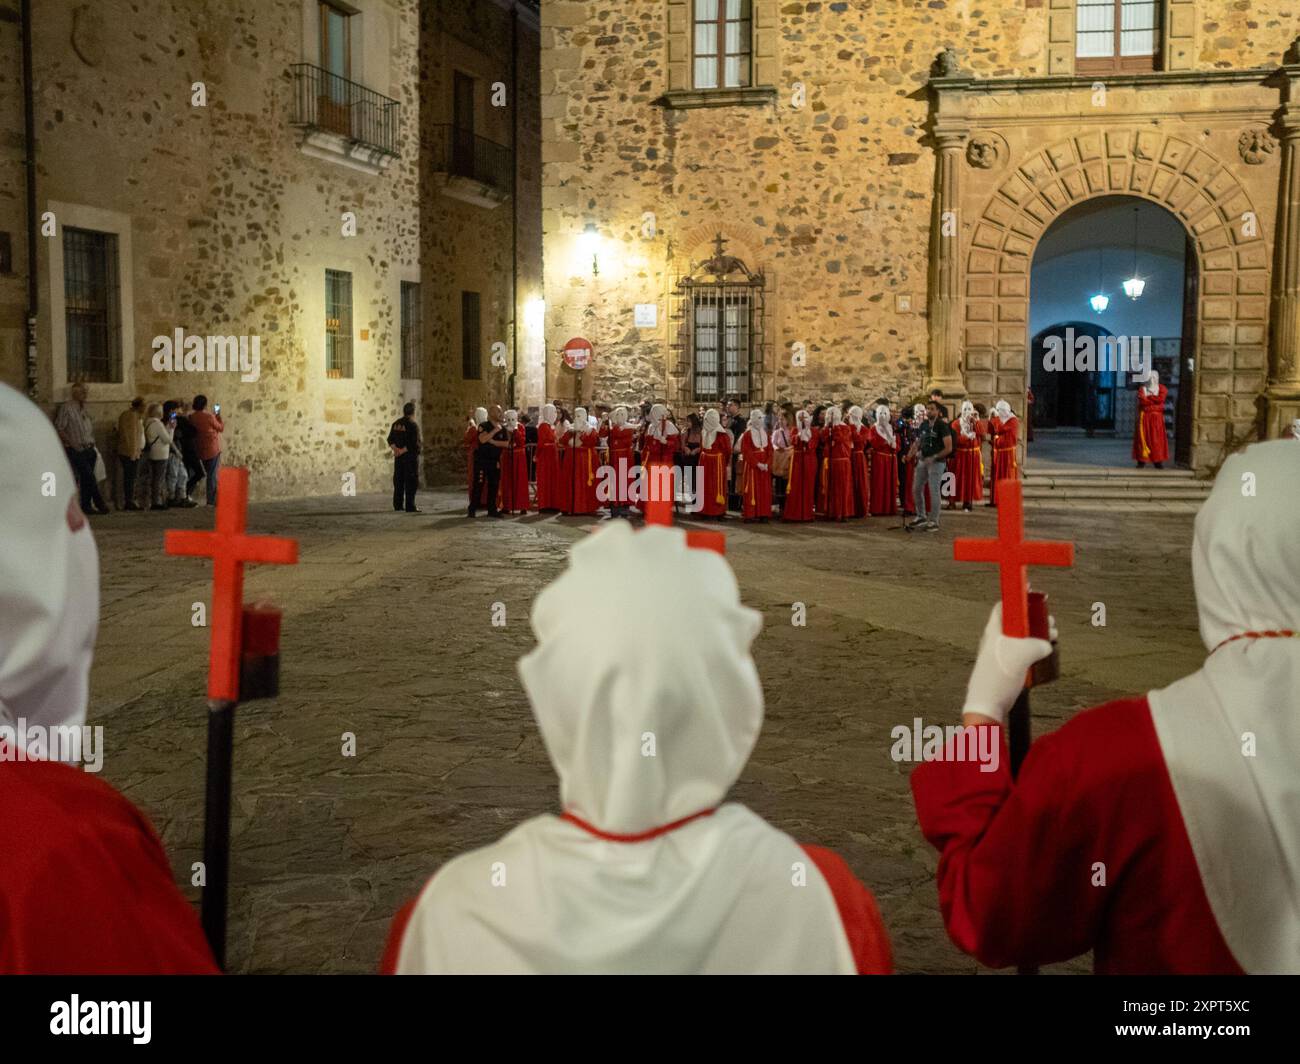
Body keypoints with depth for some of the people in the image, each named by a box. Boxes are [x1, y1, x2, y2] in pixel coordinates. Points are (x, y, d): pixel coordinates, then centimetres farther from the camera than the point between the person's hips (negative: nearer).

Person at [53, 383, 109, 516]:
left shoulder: (84, 410, 17)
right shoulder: (67, 408, -6)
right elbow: (59, 428, -11)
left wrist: (92, 445, 12)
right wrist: (72, 443, -15)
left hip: (88, 449, 7)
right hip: (76, 450, -7)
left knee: (86, 479, 7)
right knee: (89, 477, -12)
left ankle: (86, 506, 11)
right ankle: (100, 504, -8)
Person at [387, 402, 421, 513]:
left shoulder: (396, 424, 9)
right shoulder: (413, 425, -12)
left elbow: (391, 440, 4)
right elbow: (414, 443, -19)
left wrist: (395, 449, -9)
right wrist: (403, 450, -12)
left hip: (399, 457, 6)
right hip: (410, 456, -6)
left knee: (399, 480, 11)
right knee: (411, 481, -3)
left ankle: (398, 505, 12)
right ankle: (410, 506, -6)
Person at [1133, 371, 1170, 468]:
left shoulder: (1162, 389, 8)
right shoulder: (1142, 389, 7)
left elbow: (1161, 399, -11)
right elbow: (1142, 401, -9)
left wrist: (1147, 397, -6)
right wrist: (1154, 399, -8)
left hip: (1156, 417, 0)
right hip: (1144, 416, 0)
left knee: (1157, 438, -3)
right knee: (1142, 437, -3)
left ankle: (1158, 461, -1)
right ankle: (1141, 460, 1)